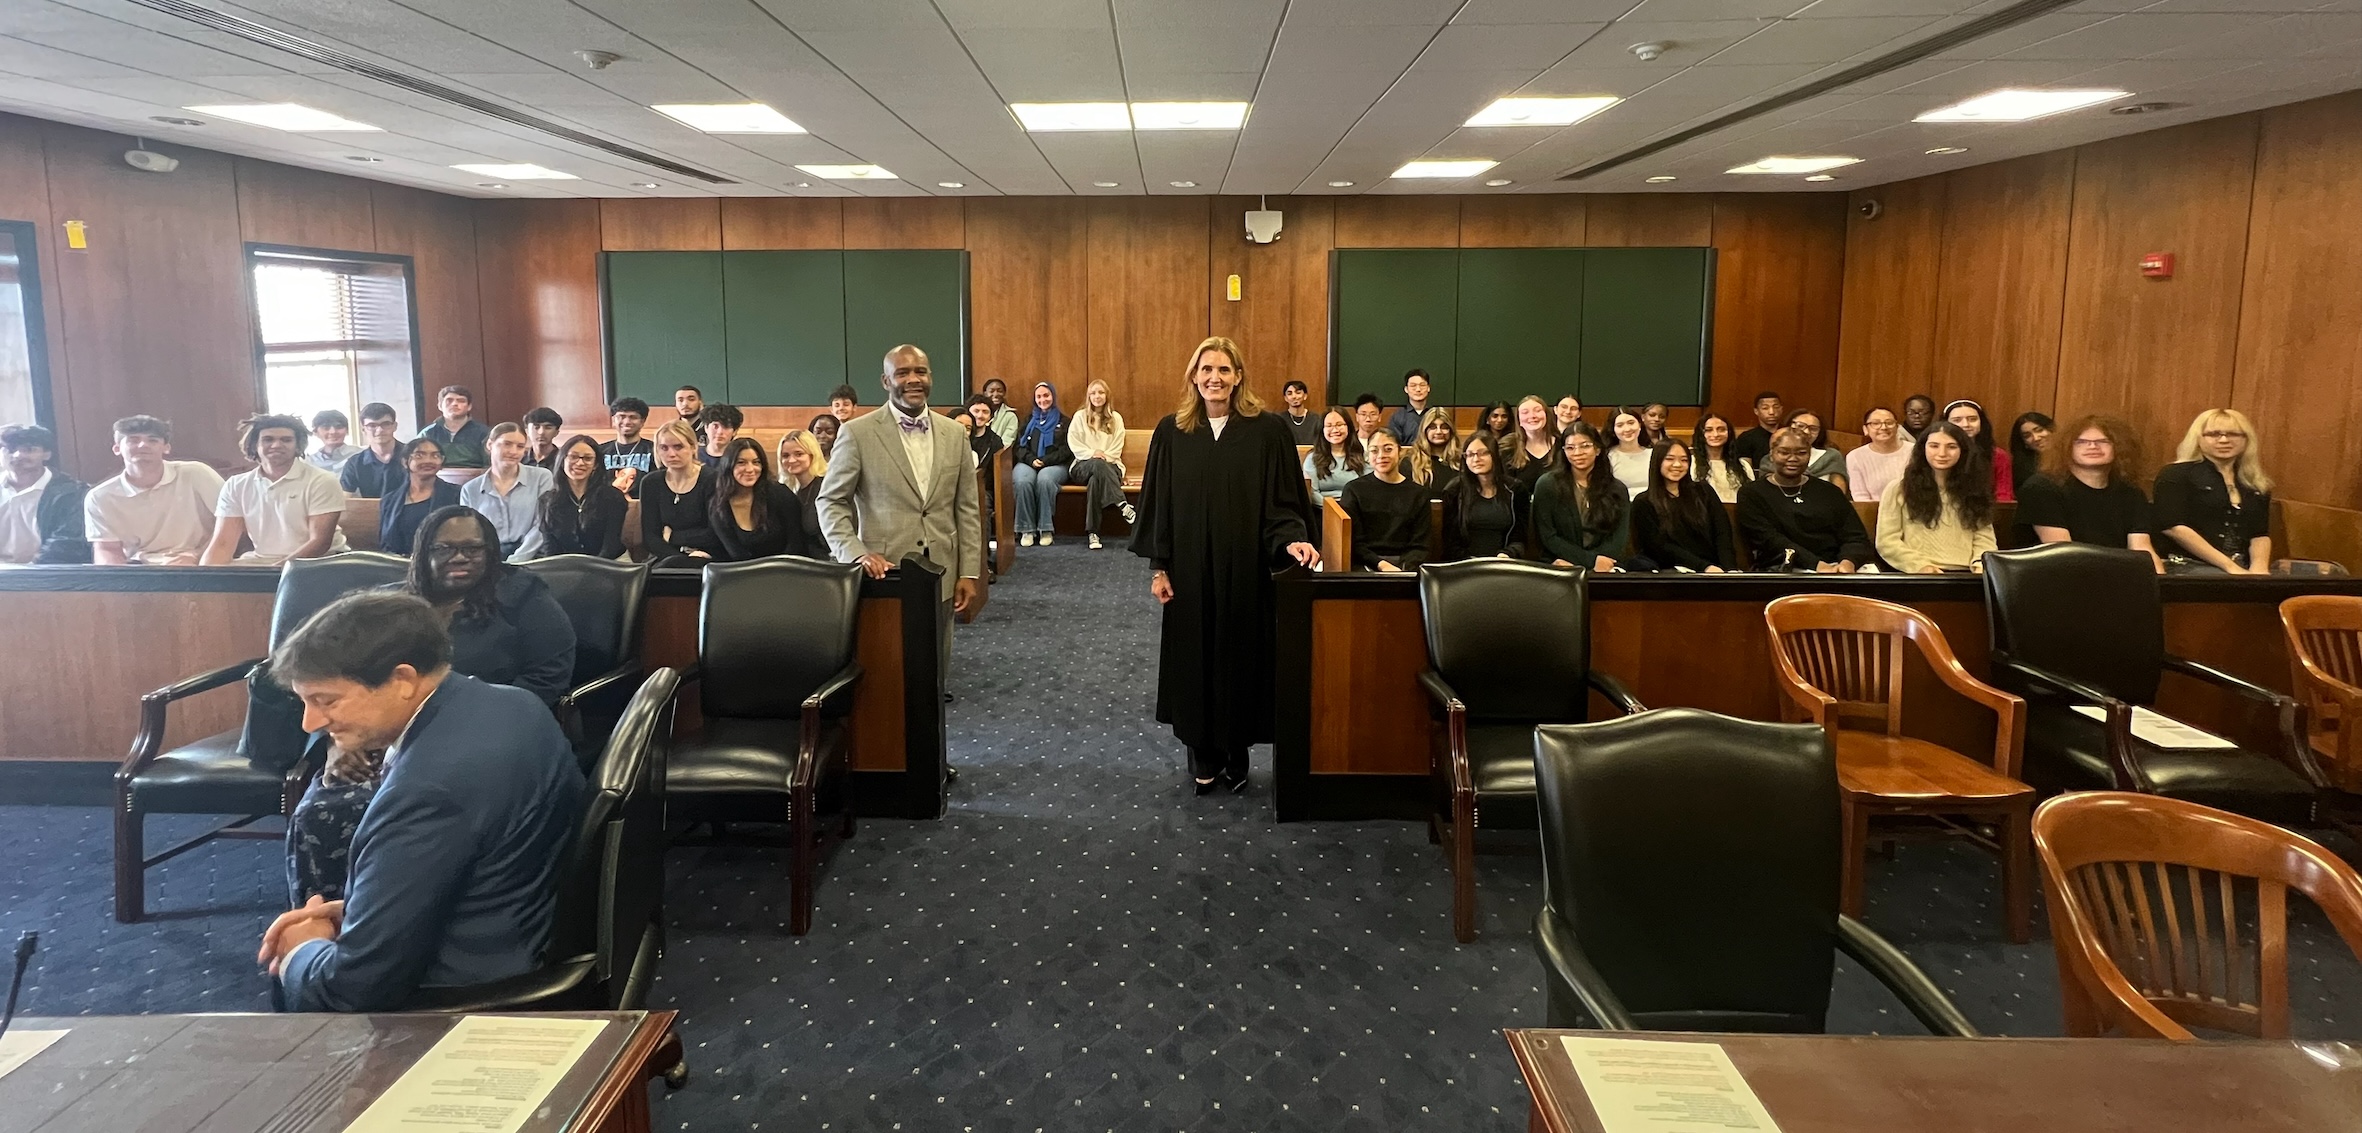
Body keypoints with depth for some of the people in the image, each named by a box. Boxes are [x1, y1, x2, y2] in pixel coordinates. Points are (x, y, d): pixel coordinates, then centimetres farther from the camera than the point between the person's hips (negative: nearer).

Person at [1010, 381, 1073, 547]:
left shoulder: (1063, 421, 16)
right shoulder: (1028, 420, 25)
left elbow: (1067, 450, 3)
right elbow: (1020, 446, 14)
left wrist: (1045, 461, -11)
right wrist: (1031, 460, -8)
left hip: (1055, 465, -2)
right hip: (1028, 463, 2)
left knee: (1044, 479, -39)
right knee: (1022, 481, -35)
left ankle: (1045, 529, -32)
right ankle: (1026, 529, -30)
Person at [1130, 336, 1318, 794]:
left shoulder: (1268, 430, -4)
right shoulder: (1172, 431, 1)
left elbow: (1283, 500, -3)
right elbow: (1157, 502, 3)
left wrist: (1291, 539, -21)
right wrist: (1158, 567, 0)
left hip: (1247, 568, -1)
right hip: (1190, 569, 1)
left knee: (1241, 653, 7)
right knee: (1195, 656, 8)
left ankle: (1236, 753, 23)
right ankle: (1202, 754, 23)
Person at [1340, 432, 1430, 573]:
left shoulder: (1418, 494, 12)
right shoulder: (1354, 490, 7)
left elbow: (1419, 546, 6)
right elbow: (1353, 542, 0)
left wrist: (1406, 568, -14)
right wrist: (1381, 565, -14)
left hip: (1406, 563, 2)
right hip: (1366, 564, -2)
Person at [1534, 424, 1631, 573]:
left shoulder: (1617, 489, 10)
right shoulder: (1547, 485, 3)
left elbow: (1618, 540, 0)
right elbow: (1548, 537, -2)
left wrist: (1573, 562, -14)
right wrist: (1591, 559, -14)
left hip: (1605, 568, 1)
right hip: (1560, 570, -1)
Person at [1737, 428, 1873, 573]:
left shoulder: (1830, 492, 17)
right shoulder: (1751, 494, 8)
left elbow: (1856, 538, 8)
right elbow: (1769, 540, -7)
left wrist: (1848, 563, -17)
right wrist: (1816, 564, -20)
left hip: (1832, 569, 2)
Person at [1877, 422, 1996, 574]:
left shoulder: (1973, 489, 18)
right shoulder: (1899, 489, 7)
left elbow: (1984, 538, 12)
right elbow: (1886, 541, 1)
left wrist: (1981, 564, -9)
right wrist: (1920, 565, -13)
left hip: (1965, 575, 3)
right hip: (1918, 576, -3)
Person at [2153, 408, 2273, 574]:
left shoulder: (2257, 485, 19)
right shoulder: (2177, 475, 0)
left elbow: (2261, 534, 14)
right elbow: (2173, 527, -11)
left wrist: (2258, 569, -9)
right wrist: (2229, 566, -14)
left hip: (2242, 568, 6)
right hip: (2188, 566, -6)